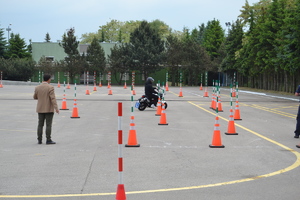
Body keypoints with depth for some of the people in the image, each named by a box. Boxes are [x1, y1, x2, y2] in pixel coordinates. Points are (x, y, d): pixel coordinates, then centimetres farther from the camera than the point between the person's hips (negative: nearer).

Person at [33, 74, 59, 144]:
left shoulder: (37, 88, 3)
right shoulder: (50, 87, -12)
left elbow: (35, 97, 16)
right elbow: (53, 98, -19)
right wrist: (56, 108, -21)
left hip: (40, 109, 5)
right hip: (49, 109, -5)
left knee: (40, 125, 8)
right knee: (48, 125, -2)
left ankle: (39, 140, 8)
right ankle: (48, 140, -4)